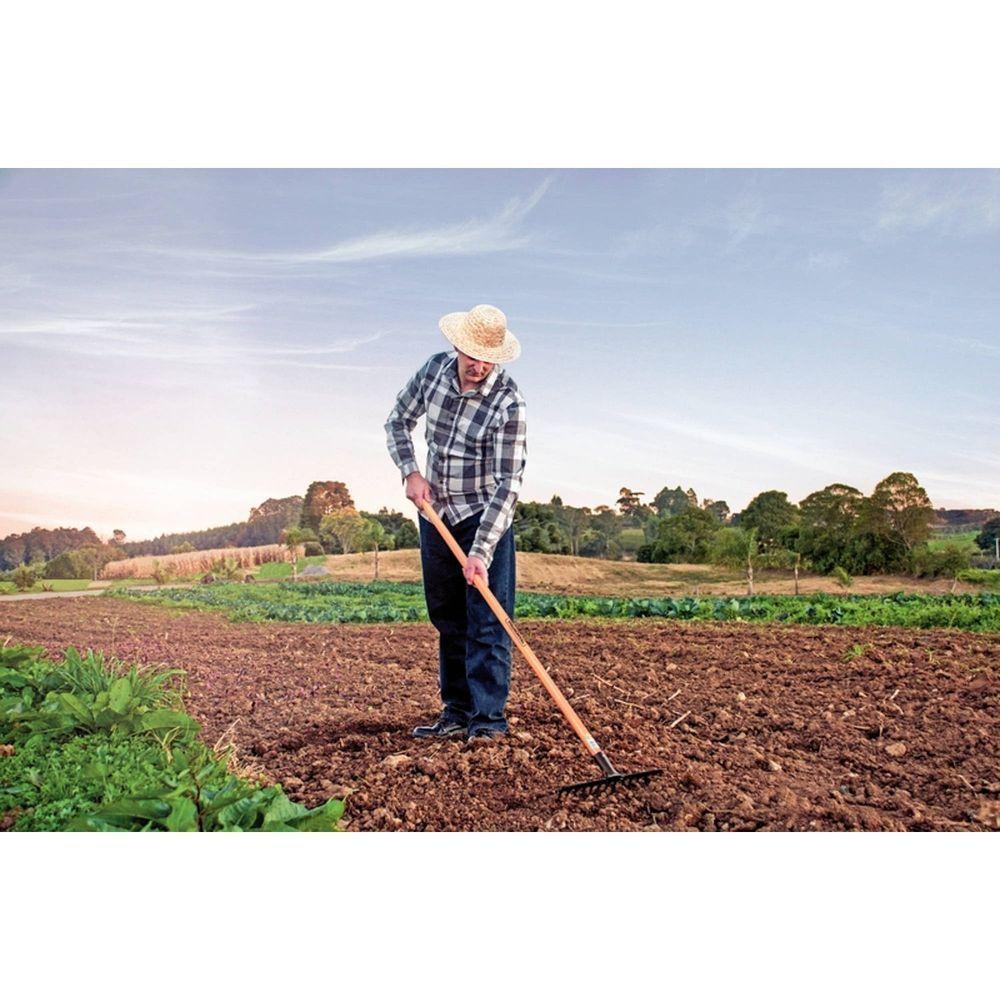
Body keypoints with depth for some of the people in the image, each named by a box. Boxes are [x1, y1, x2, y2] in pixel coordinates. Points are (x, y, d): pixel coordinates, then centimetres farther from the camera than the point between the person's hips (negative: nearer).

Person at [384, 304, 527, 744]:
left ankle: (488, 718, 1)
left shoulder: (508, 401, -22)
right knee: (447, 619, 10)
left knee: (486, 621, -7)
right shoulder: (434, 368, -5)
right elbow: (398, 420, 9)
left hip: (486, 517, -5)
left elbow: (508, 484, -24)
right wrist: (410, 472, -7)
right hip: (435, 513, 6)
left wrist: (480, 552, -30)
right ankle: (457, 712, 20)